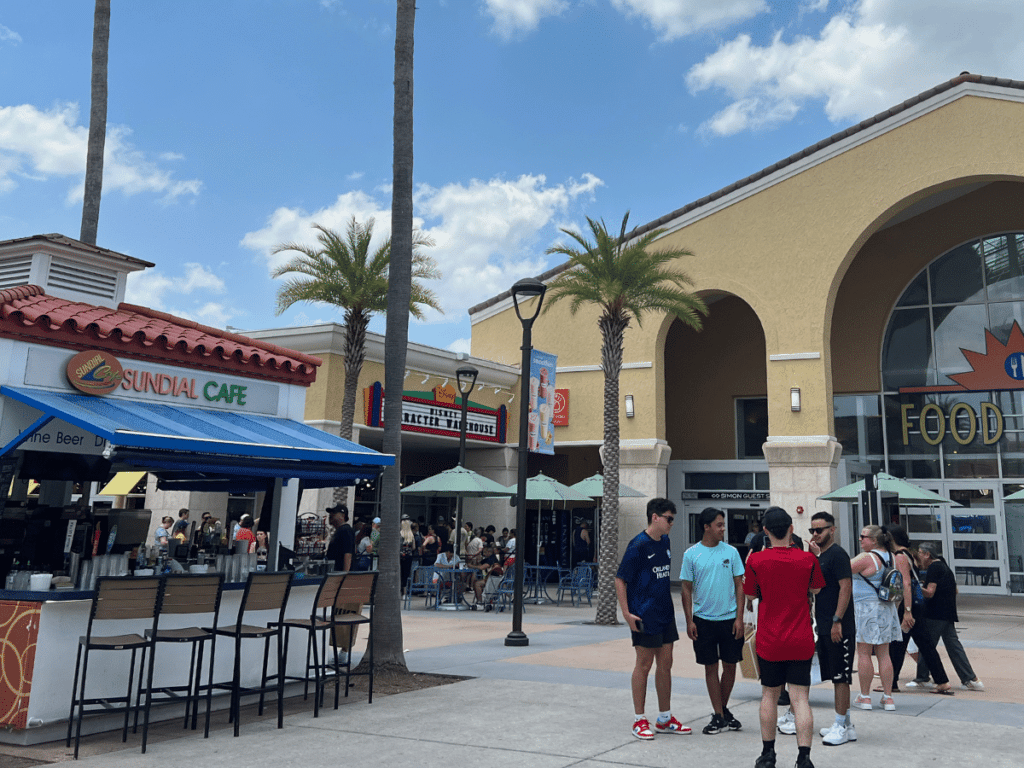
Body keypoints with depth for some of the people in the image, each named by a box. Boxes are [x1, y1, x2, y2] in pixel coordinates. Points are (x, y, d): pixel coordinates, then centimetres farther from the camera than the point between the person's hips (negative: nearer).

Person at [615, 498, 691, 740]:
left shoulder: (665, 542, 9)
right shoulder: (638, 545, -14)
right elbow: (620, 579, -14)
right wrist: (626, 613, -18)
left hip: (665, 613, 7)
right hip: (644, 615, -7)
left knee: (665, 664, 12)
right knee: (644, 664, 1)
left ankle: (665, 719, 23)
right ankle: (639, 720, 13)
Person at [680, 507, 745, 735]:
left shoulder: (731, 552, 1)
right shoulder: (691, 554, -3)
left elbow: (739, 586, 3)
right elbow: (687, 589, 1)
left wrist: (739, 618, -3)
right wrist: (689, 621, -4)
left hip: (729, 619, 1)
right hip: (704, 620, -1)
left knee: (730, 665, 8)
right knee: (711, 667, 5)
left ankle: (724, 709, 29)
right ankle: (718, 716, 15)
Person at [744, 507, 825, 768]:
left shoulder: (756, 560, -10)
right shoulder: (808, 559, -7)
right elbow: (815, 589, 11)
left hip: (769, 640, 0)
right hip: (801, 641, 0)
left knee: (769, 695, 14)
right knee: (800, 698, 2)